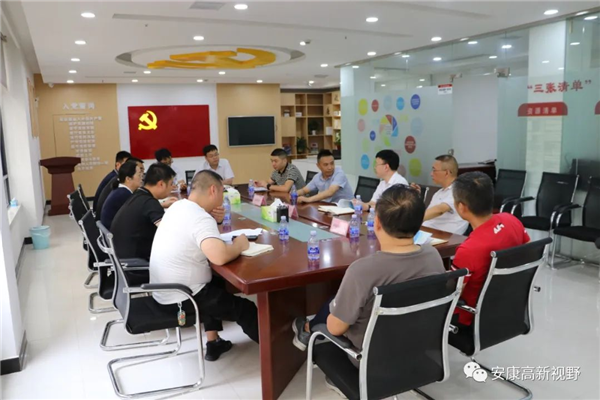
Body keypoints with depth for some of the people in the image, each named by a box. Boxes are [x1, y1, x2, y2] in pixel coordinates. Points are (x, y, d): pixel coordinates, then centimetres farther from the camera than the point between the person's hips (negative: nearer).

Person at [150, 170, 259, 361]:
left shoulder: (178, 206, 2)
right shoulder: (201, 218, -25)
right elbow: (219, 256, -40)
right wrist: (239, 245, -19)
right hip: (181, 298, -8)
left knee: (217, 283, 31)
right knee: (246, 309, 8)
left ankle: (213, 343, 34)